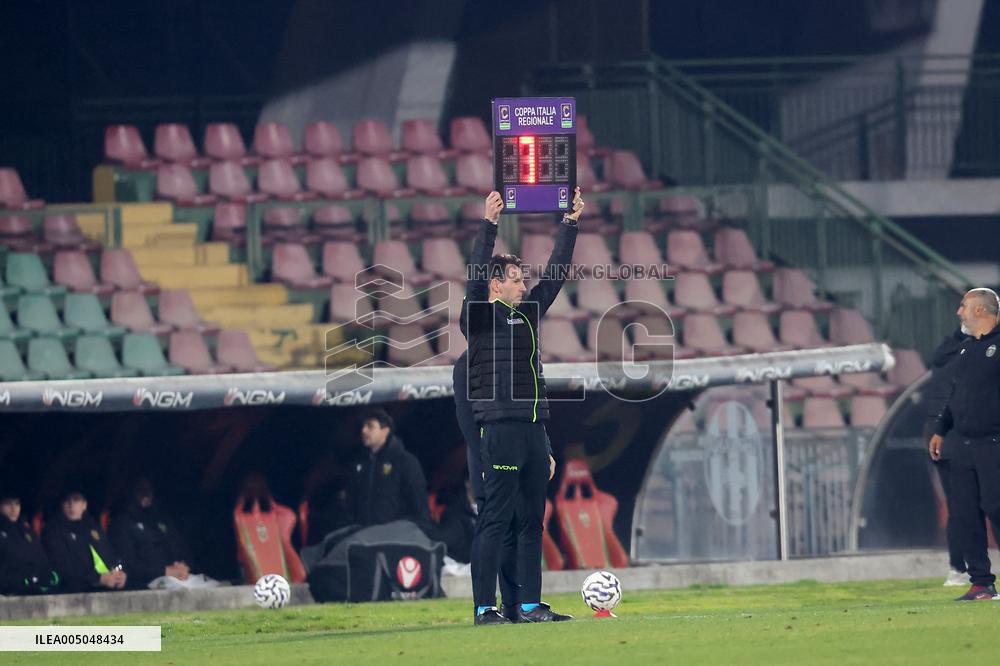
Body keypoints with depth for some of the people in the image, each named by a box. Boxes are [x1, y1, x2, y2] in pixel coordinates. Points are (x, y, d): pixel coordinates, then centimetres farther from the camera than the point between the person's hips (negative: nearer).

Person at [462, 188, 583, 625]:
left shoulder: (527, 314, 17)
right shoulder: (482, 316, -2)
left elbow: (556, 274, 22)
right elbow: (477, 274, -16)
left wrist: (570, 223, 21)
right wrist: (489, 225, -21)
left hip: (533, 431, 8)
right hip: (500, 429, -8)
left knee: (532, 521, 7)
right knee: (497, 520, -8)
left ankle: (530, 605, 10)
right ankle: (485, 607, -7)